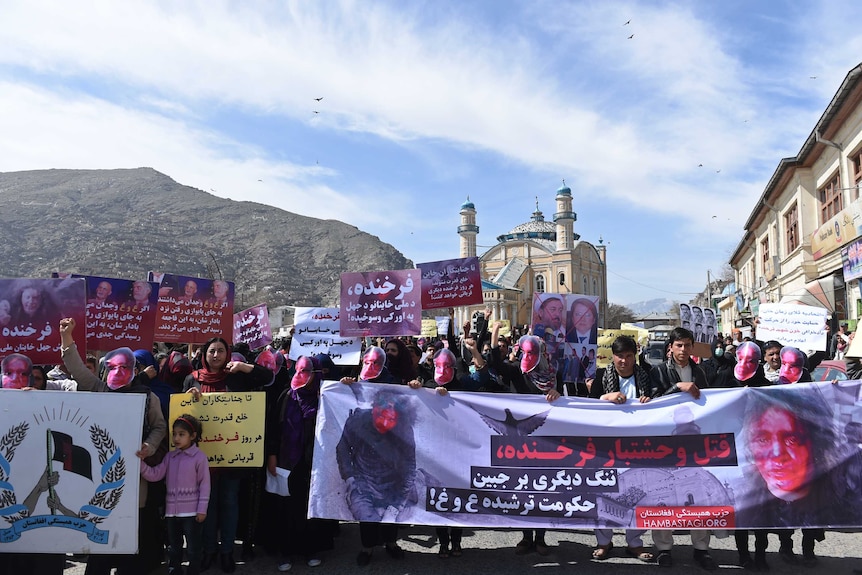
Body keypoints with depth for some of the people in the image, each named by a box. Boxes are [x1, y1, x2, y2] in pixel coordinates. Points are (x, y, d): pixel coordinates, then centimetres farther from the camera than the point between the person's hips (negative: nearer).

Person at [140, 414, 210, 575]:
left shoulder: (199, 457, -9)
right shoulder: (170, 457, 8)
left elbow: (205, 485, -8)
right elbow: (154, 475, 0)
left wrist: (202, 509, -11)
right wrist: (141, 462, -16)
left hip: (191, 512, -6)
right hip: (172, 511, 6)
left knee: (193, 549, 4)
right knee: (173, 548, 18)